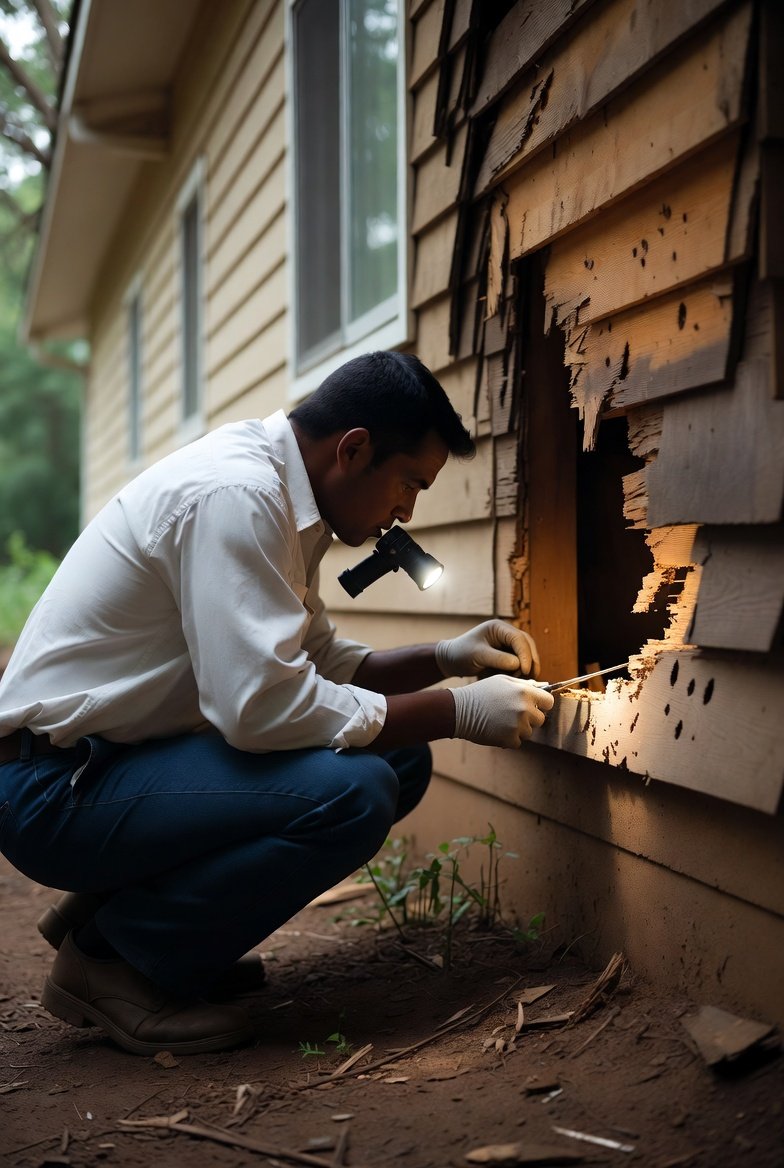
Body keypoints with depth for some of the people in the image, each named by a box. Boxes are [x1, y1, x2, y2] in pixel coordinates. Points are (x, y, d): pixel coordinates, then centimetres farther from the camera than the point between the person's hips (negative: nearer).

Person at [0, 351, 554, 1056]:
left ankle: (127, 899, 10)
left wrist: (446, 658, 5)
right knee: (353, 792, -26)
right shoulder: (234, 493, -22)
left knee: (399, 758, 5)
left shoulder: (279, 496, 9)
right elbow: (263, 705, -27)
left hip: (125, 758, 10)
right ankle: (107, 952, -7)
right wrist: (459, 712, -18)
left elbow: (319, 661, 20)